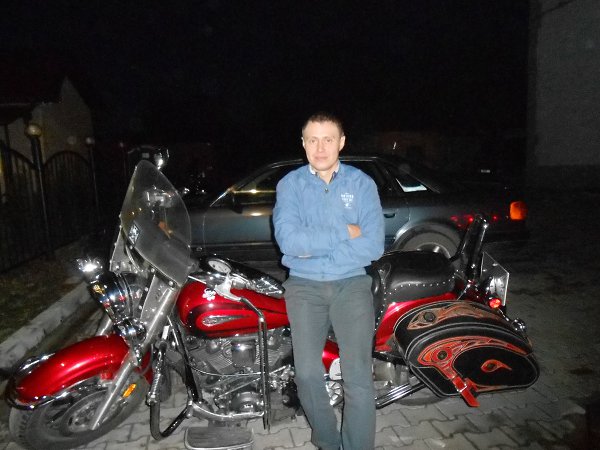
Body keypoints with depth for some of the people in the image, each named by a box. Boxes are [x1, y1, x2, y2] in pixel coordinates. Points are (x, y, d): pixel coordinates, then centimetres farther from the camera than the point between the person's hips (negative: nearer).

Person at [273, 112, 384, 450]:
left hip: (352, 283, 0)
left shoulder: (362, 183, 3)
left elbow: (373, 246, -8)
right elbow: (289, 240, -13)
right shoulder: (290, 184, 3)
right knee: (308, 375, -5)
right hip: (304, 286, 1)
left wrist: (314, 246, -11)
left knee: (359, 377, -9)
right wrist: (344, 233, -13)